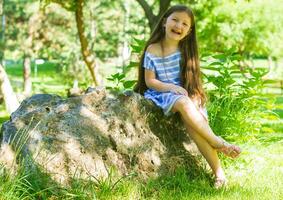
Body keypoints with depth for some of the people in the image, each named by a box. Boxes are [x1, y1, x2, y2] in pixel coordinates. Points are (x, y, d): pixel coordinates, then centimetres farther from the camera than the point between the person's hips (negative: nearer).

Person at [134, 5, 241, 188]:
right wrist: (170, 87, -20)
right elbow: (149, 81, -4)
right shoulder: (152, 50, -3)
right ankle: (218, 143, -26)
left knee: (190, 120, -30)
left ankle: (219, 171, -32)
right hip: (162, 93, -1)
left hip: (185, 94, 2)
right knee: (184, 104, -35)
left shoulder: (186, 50, 3)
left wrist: (194, 99, -15)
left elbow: (192, 78, 1)